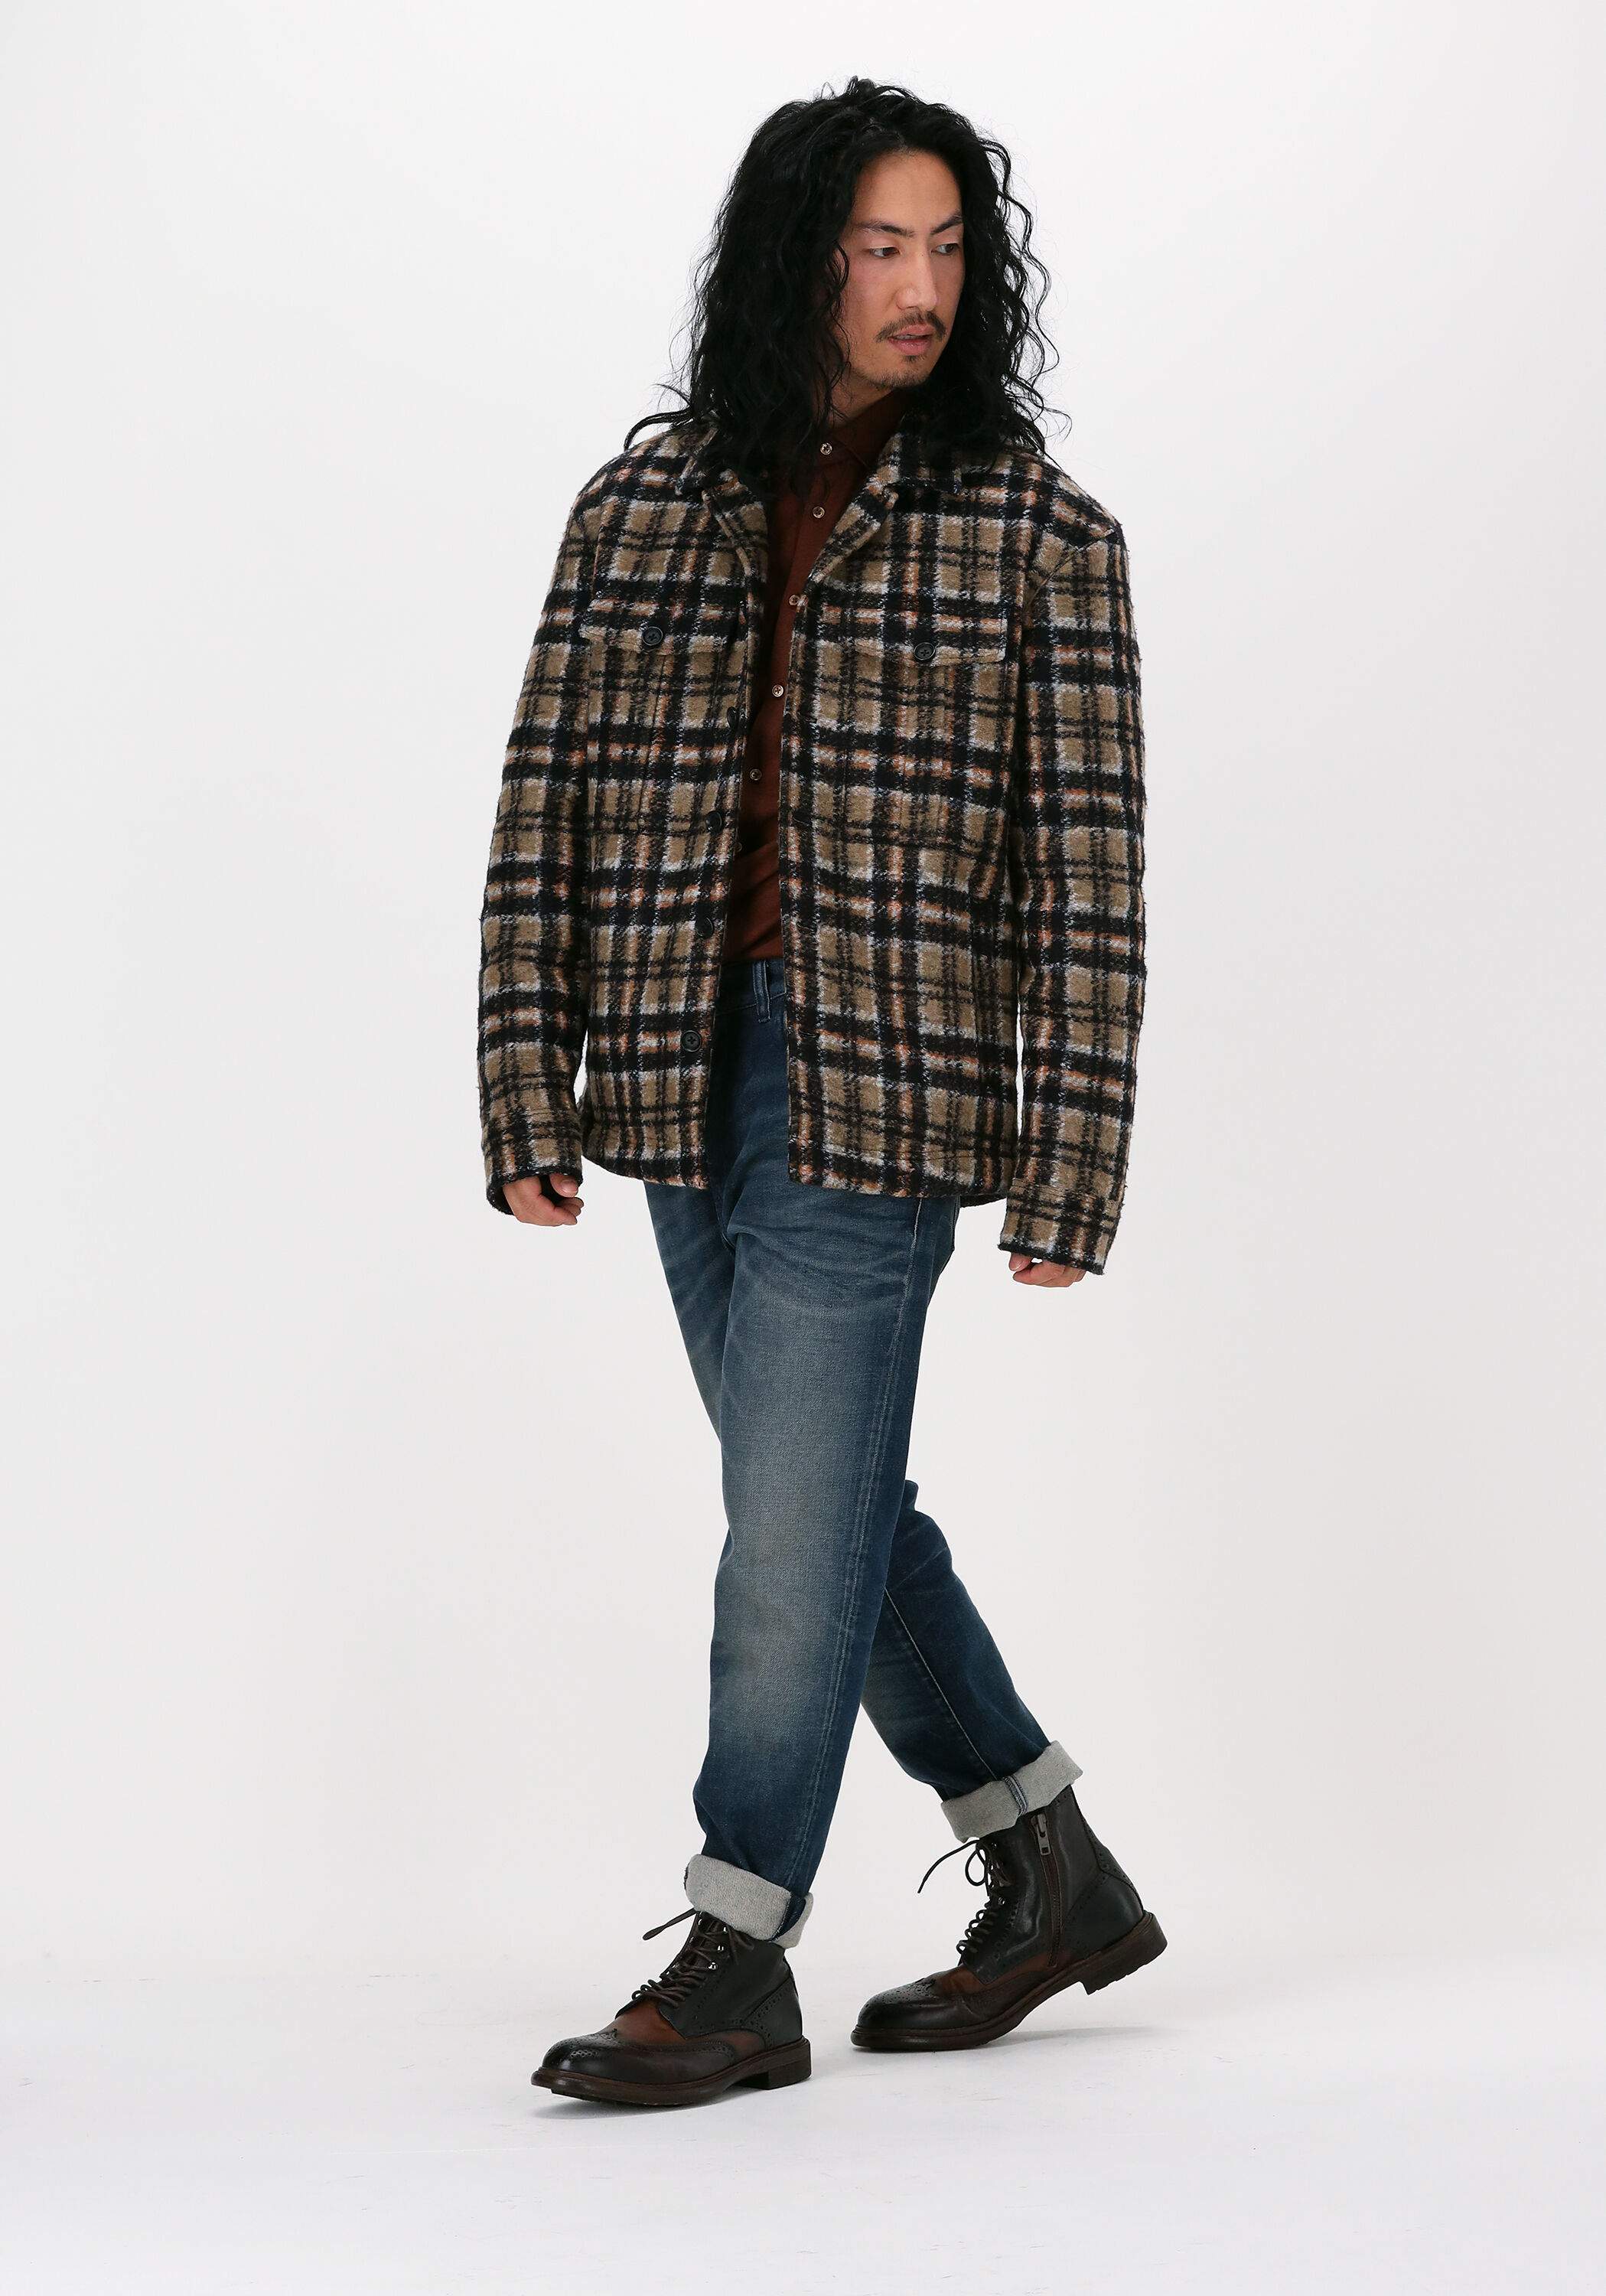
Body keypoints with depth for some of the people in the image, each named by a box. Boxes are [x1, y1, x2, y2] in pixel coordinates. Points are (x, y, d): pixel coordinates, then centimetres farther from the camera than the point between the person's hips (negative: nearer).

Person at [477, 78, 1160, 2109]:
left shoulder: (1035, 532, -3)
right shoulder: (643, 506, 7)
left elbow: (1089, 868, -5)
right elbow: (546, 806, 6)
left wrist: (1069, 1171, -10)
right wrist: (527, 1099, 0)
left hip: (884, 1087, -5)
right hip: (687, 1080, 5)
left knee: (795, 1525, -5)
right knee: (828, 1507, 13)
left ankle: (734, 1975, 6)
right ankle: (1055, 1883, 29)